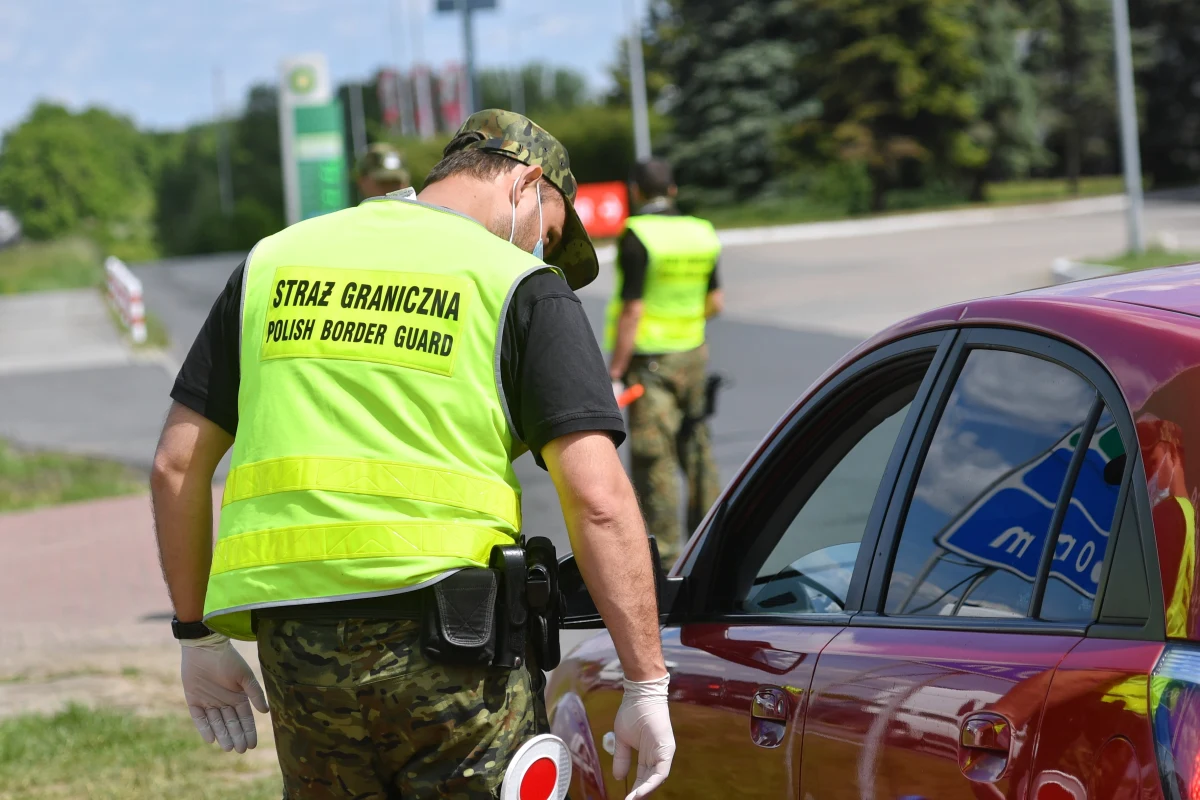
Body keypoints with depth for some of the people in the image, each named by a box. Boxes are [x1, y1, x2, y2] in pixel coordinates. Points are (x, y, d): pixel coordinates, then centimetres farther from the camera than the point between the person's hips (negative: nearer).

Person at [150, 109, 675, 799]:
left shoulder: (274, 260, 15)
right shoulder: (523, 286, 1)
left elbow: (178, 465, 13)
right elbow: (597, 498, -8)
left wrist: (197, 636, 20)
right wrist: (647, 685, -6)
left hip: (295, 646, 4)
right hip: (448, 640, -4)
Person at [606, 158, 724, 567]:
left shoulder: (637, 236, -15)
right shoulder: (702, 233, 5)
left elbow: (632, 310, -19)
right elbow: (715, 302, 11)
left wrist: (614, 372, -15)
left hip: (650, 360, -6)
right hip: (693, 354, 7)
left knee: (654, 459, -3)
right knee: (697, 450, 17)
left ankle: (664, 553, -3)